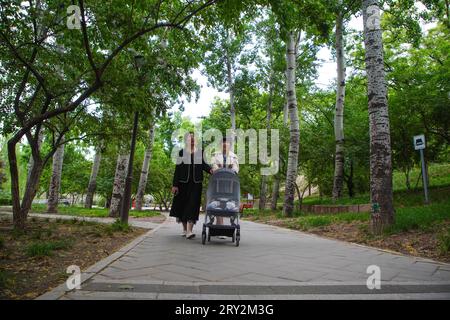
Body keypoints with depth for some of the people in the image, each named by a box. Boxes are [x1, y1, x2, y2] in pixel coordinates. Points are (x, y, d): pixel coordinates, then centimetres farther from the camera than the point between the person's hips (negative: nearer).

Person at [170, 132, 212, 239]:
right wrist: (175, 184, -3)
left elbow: (203, 164, -3)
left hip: (196, 182, -1)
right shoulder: (182, 152, 7)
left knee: (193, 204, -10)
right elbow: (177, 169, 3)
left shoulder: (200, 152, 9)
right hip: (183, 182, 1)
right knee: (182, 204, 7)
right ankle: (184, 229, 23)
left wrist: (210, 169, -26)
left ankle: (189, 230, -15)